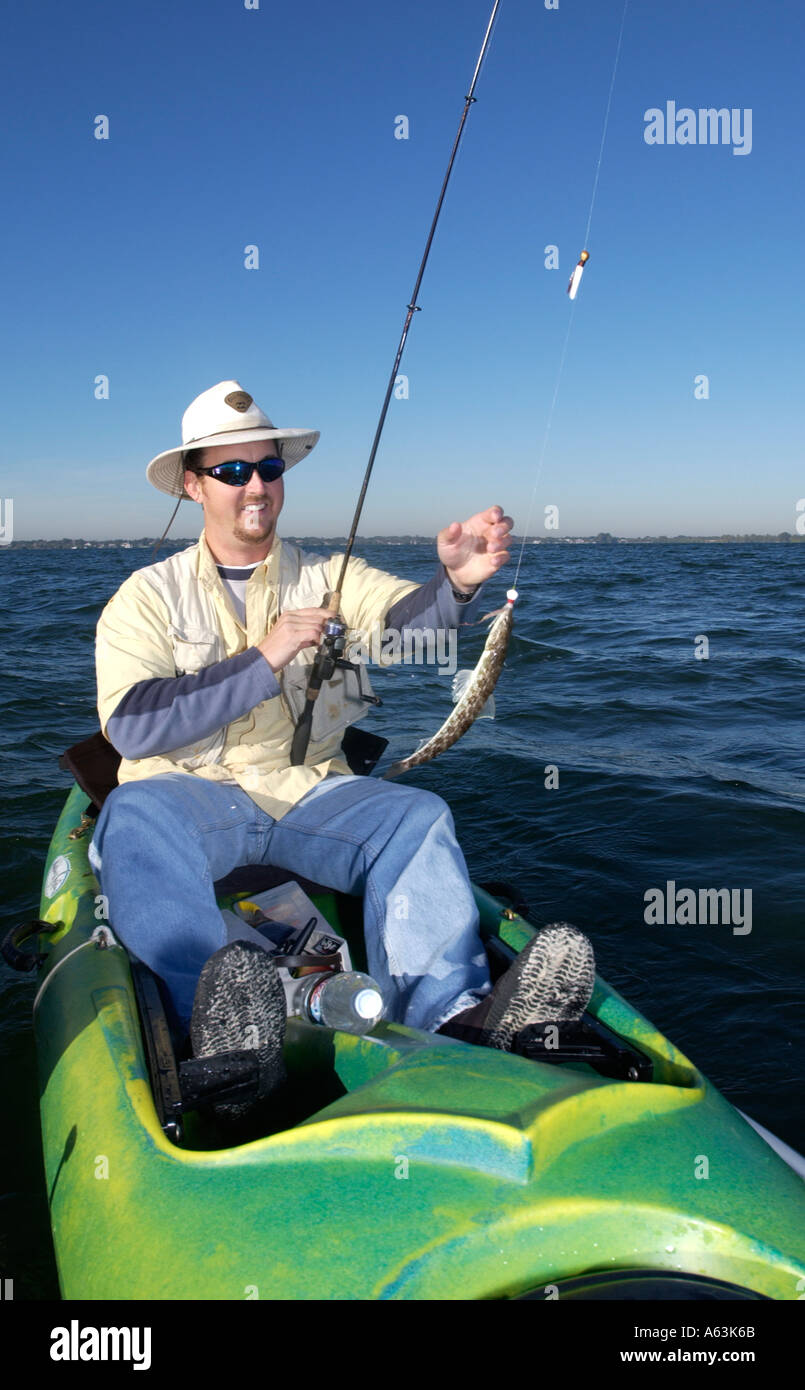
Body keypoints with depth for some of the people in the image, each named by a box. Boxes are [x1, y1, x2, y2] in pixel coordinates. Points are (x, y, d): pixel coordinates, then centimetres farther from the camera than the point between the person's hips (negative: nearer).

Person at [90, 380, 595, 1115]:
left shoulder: (331, 578, 11)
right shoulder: (148, 596, 6)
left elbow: (409, 617, -10)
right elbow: (131, 727, -9)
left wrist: (457, 582, -34)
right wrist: (263, 662, -16)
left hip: (310, 791, 2)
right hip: (193, 793, -2)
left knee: (417, 814, -24)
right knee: (134, 816, -34)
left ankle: (449, 1014, -42)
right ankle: (228, 1024, -54)